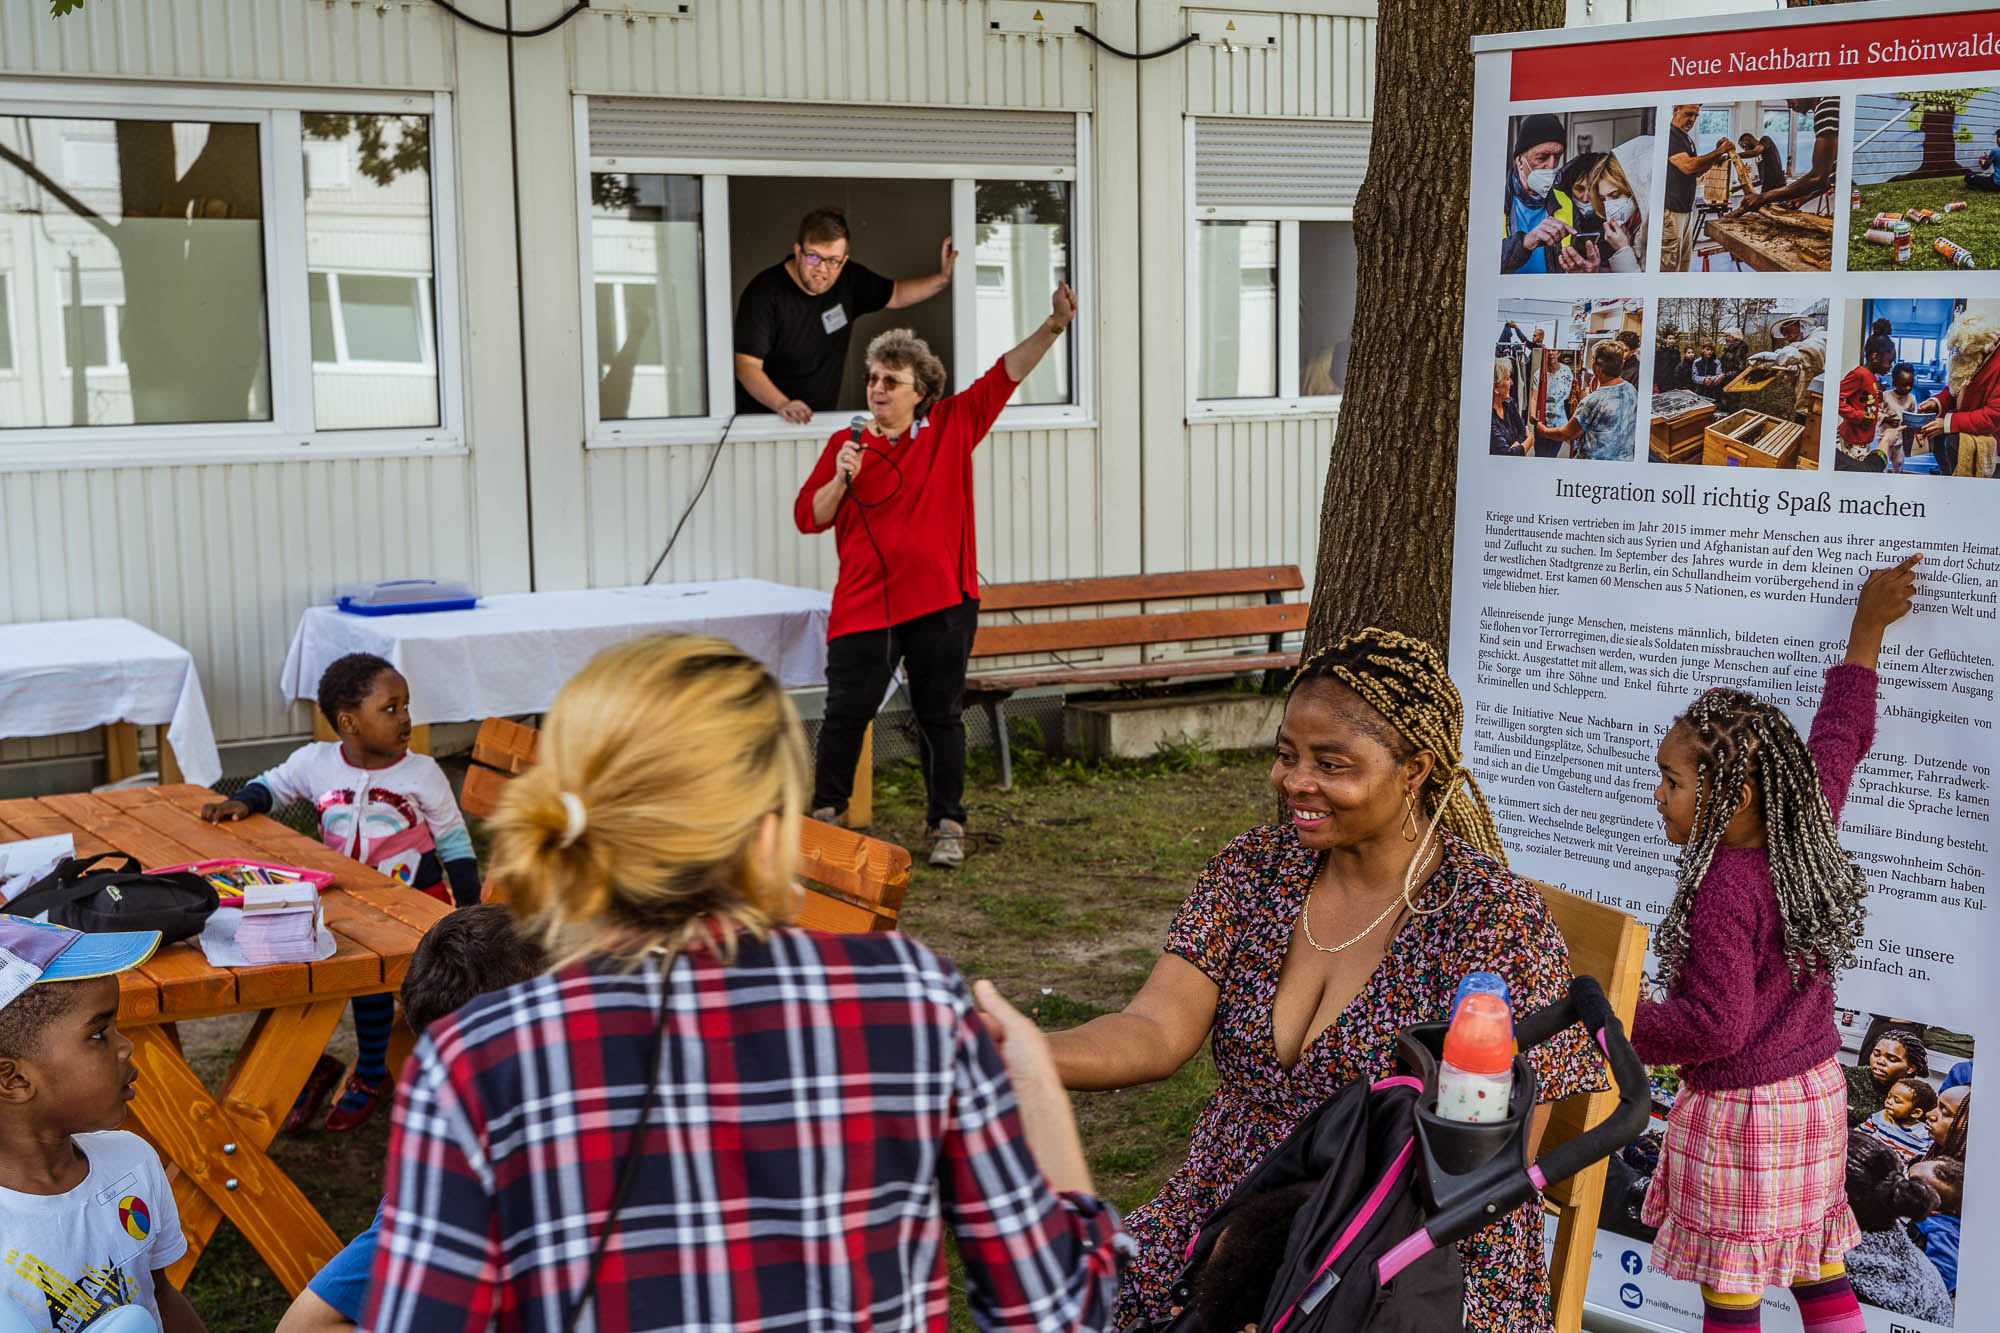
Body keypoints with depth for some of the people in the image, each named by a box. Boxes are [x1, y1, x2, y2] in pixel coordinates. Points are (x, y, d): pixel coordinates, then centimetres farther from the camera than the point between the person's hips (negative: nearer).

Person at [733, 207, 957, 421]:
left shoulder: (848, 278, 3)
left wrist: (943, 278, 8)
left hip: (823, 420, 6)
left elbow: (895, 295, 21)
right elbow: (746, 365, -21)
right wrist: (782, 405, -36)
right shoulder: (764, 293, -16)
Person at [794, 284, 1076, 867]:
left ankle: (947, 824, 19)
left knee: (941, 716, 9)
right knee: (845, 713, 1)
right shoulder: (845, 445, 4)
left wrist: (1054, 325, -6)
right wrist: (842, 478, -12)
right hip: (864, 605, 0)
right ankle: (824, 814, 17)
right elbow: (808, 517, 4)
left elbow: (1006, 374, 3)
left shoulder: (953, 426, 5)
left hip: (941, 604, 0)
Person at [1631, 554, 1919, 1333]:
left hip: (1738, 1108, -8)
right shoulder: (1808, 828, -4)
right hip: (1816, 1090, 8)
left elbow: (1712, 1027, -25)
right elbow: (1838, 738, 12)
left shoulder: (1722, 891, -27)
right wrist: (1866, 629, 23)